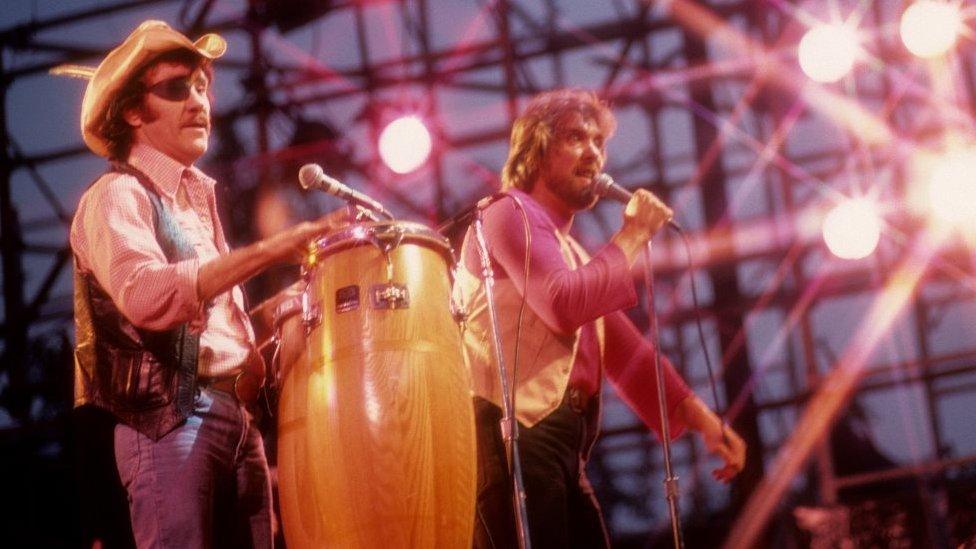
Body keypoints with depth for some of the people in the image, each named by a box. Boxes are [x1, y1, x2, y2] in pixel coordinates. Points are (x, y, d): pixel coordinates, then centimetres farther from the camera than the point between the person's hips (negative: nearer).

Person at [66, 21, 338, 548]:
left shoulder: (198, 197, 21)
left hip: (237, 416, 8)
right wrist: (267, 250, -32)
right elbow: (146, 296, -27)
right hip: (167, 420, -8)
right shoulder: (116, 195, -6)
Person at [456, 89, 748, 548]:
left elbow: (627, 353, 23)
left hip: (562, 448, 10)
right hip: (512, 435, -10)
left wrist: (700, 417, 10)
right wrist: (633, 236, -3)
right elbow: (565, 305, -17)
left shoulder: (574, 254, 29)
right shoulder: (511, 214, 1)